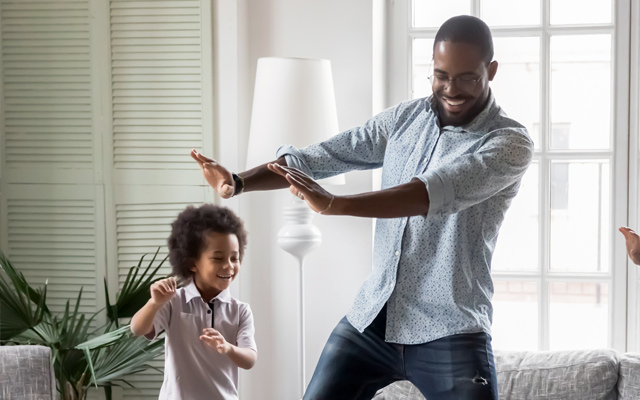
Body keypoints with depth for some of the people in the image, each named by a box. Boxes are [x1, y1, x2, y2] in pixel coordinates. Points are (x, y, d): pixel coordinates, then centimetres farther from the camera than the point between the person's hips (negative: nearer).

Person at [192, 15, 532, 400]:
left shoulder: (510, 143, -11)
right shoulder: (405, 118, 7)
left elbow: (437, 190, -28)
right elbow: (321, 156, 4)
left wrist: (334, 204, -40)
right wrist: (238, 181, -12)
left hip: (451, 334, -5)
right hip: (371, 318, 5)